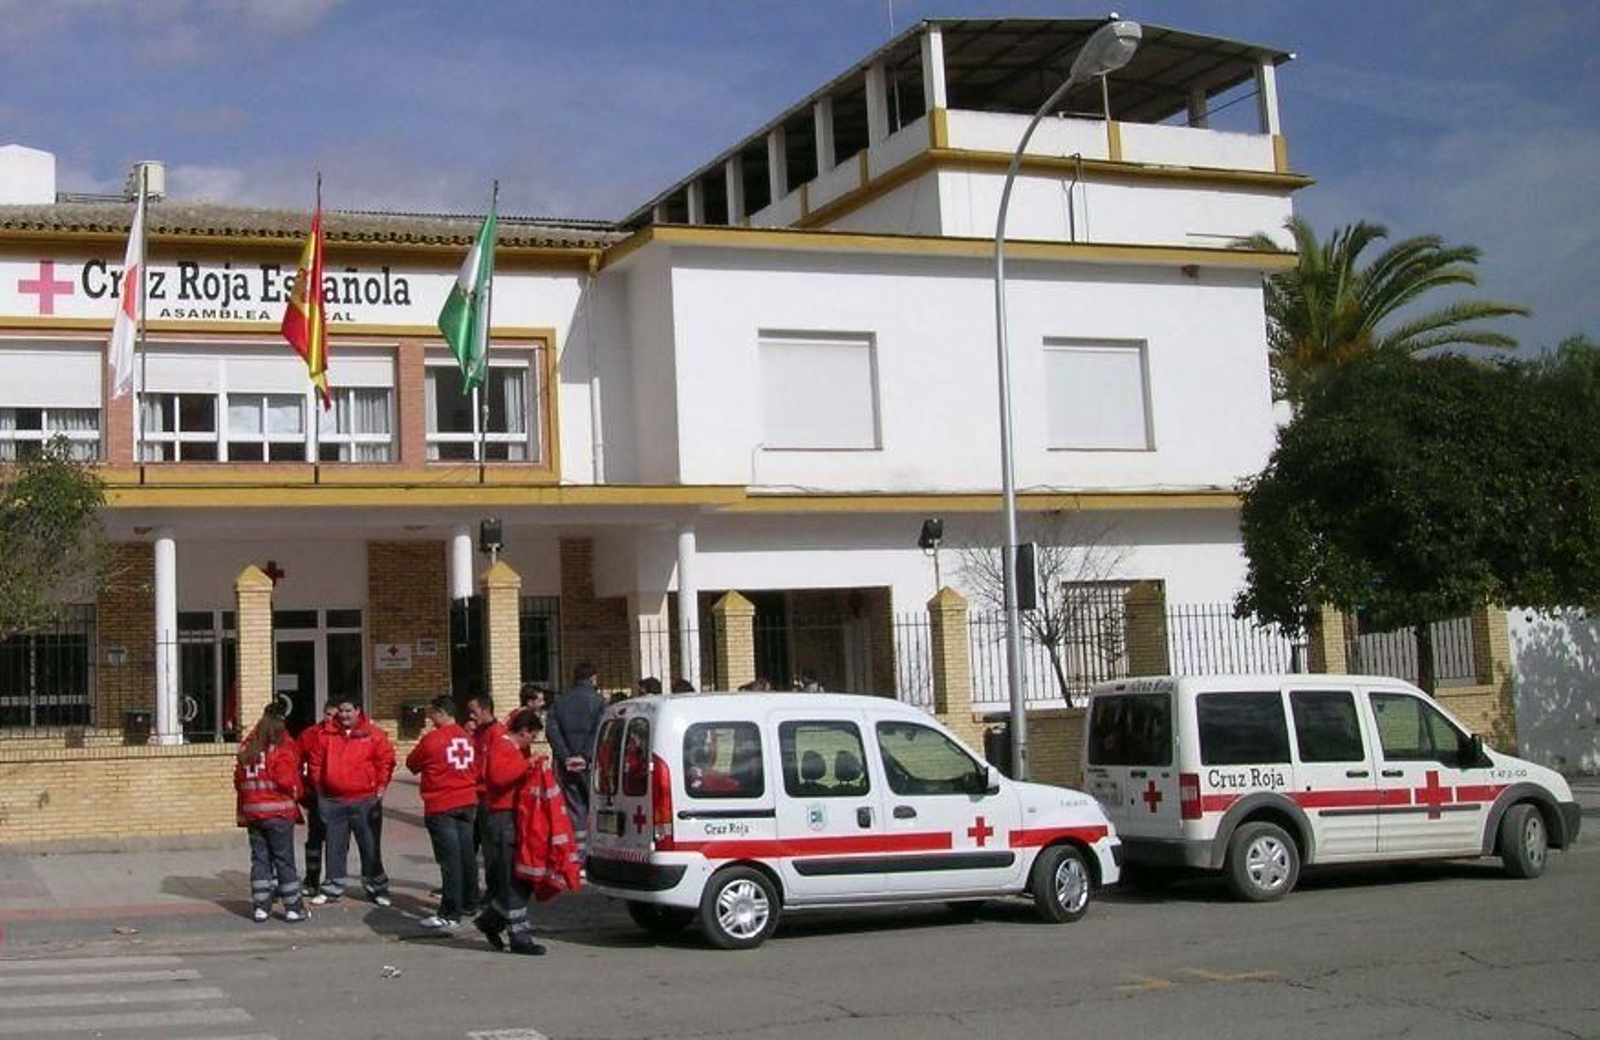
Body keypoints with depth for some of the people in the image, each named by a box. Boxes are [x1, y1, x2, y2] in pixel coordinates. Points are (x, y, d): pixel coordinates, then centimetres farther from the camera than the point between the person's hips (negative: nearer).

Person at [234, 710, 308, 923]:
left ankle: (260, 906, 10)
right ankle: (293, 908, 4)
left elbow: (238, 781, 8)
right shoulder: (282, 751, -10)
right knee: (284, 860, 1)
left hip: (251, 813, 5)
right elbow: (287, 781, -16)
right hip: (278, 812, -5)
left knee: (259, 859, 10)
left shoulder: (246, 751, 8)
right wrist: (296, 794, 3)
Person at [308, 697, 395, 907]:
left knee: (370, 847, 3)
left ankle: (377, 889, 11)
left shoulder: (373, 735, -4)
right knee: (335, 848, 10)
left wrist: (380, 787, -4)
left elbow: (386, 761, -1)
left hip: (364, 801, -2)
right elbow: (316, 762, 10)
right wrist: (319, 788, 8)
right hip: (333, 801, 2)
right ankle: (333, 888, 21)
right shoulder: (326, 734, 3)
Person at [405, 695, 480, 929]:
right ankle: (470, 902, 27)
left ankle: (450, 914, -8)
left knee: (449, 858, -8)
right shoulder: (467, 738, 6)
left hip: (441, 807, -6)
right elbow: (476, 768, 13)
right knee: (466, 853, 15)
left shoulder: (432, 739, -13)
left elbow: (412, 764, 0)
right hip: (467, 803, 7)